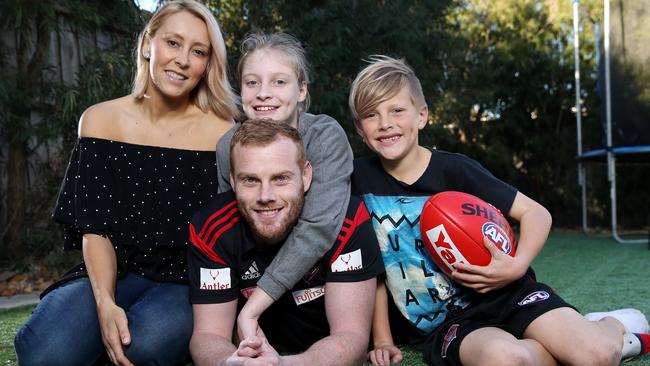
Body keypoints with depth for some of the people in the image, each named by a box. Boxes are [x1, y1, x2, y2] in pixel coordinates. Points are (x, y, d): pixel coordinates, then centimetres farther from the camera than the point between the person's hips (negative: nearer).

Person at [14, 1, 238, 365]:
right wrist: (105, 303, -20)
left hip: (186, 283, -1)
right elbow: (95, 226, -5)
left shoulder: (221, 133, -5)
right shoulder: (101, 120, 1)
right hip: (111, 274, 1)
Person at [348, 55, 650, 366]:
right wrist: (383, 339, 4)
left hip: (504, 294, 0)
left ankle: (613, 327, 15)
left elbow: (536, 212, -3)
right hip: (445, 324, 1)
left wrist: (517, 265, -22)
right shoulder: (360, 178, -2)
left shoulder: (453, 169, -8)